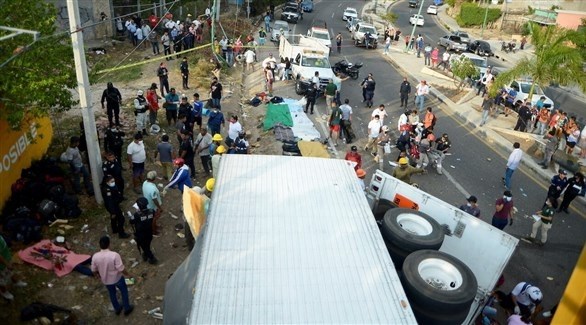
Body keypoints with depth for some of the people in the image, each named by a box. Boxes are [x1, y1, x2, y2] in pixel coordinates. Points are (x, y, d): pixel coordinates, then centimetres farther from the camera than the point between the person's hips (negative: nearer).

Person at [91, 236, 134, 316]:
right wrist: (127, 274, -7)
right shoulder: (114, 255, -32)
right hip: (117, 278, -4)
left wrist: (98, 275, 17)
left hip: (105, 280, 4)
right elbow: (121, 269, -26)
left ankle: (117, 309, 47)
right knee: (124, 291, 23)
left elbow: (93, 270, -4)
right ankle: (127, 308, 36)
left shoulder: (95, 256, -20)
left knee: (112, 293, 28)